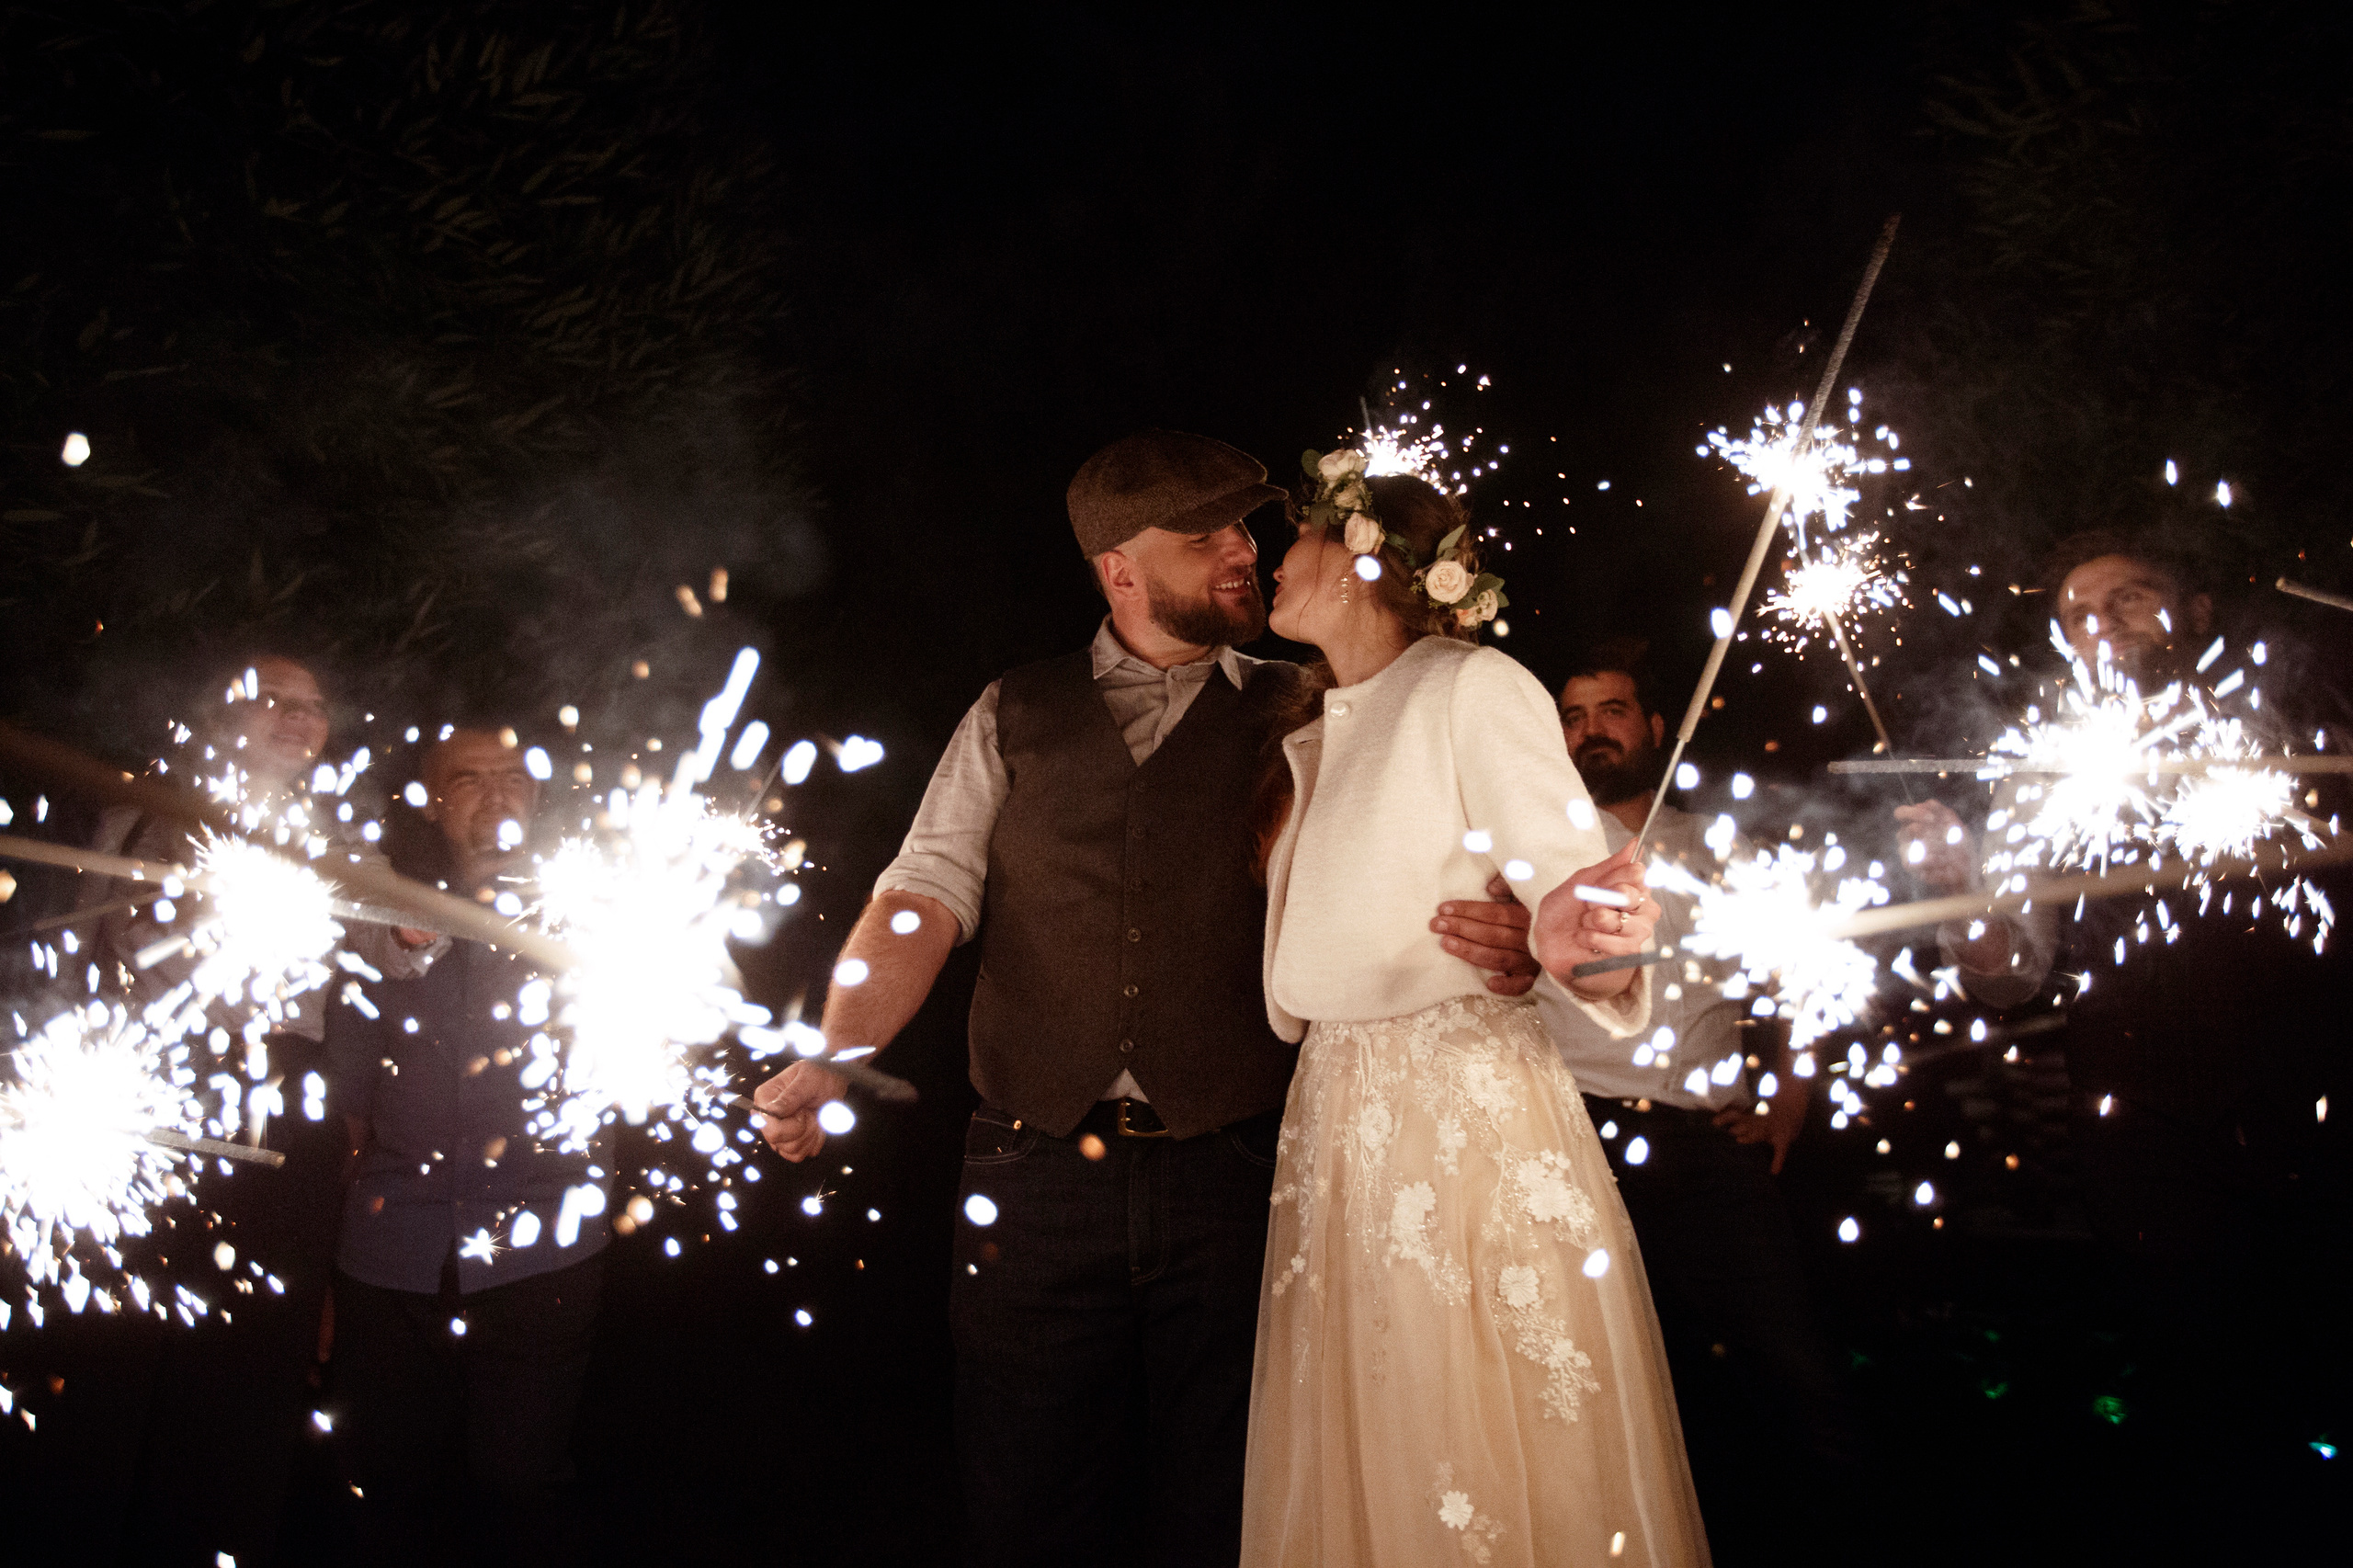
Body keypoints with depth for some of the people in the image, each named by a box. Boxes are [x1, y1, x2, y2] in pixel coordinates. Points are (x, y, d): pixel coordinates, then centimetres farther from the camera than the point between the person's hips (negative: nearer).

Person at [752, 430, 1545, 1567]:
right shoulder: (1014, 718, 12)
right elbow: (927, 895, 2)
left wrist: (1498, 947, -23)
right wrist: (836, 1055, -14)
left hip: (1232, 1176, 0)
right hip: (1036, 1176, 1)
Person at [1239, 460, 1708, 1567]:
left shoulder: (1474, 689, -8)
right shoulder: (1313, 739, 15)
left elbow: (1569, 892, -19)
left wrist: (1569, 940, -37)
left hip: (1470, 1112, -7)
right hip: (1336, 1113, 7)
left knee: (1493, 1456, 1)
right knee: (1367, 1465, 13)